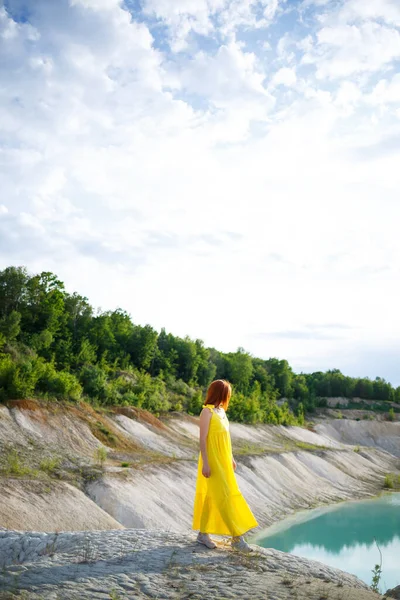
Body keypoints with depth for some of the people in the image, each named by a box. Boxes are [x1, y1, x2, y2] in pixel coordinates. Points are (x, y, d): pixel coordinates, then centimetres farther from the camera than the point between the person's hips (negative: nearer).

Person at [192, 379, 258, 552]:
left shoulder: (221, 411, 12)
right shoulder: (207, 411, -13)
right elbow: (202, 438, -16)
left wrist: (231, 458, 19)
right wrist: (205, 463, -19)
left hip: (223, 460, 8)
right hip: (213, 460, -8)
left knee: (211, 496, 12)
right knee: (223, 496, -6)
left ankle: (203, 534, 20)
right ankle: (237, 537, -2)